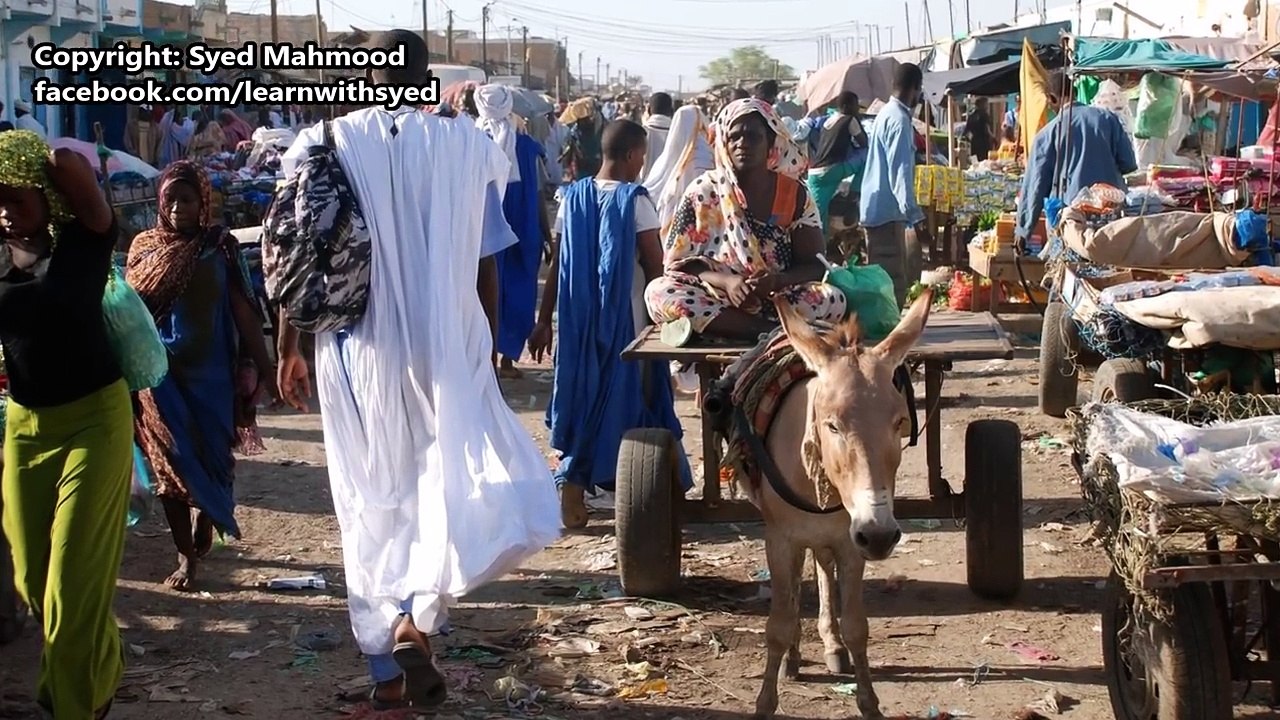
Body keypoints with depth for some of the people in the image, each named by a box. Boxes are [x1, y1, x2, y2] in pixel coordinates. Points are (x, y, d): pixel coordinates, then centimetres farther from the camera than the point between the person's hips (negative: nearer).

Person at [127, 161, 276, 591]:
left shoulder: (219, 246, -3)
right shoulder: (143, 247, 2)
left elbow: (243, 312, -2)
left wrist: (265, 369, -5)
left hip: (210, 372, -1)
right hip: (161, 374, 1)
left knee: (210, 459, 6)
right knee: (171, 464, 4)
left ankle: (201, 538, 30)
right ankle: (186, 555, 12)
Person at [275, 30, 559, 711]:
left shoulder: (327, 144, -1)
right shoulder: (466, 146, -4)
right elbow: (483, 268, 0)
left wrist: (289, 347, 10)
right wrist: (486, 350, 13)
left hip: (356, 354, 2)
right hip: (445, 352, -2)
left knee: (373, 509, 13)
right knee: (468, 493, 8)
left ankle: (389, 669, 18)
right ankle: (419, 615, -15)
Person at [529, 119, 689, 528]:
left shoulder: (575, 197, 3)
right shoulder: (635, 200, -10)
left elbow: (557, 265, 4)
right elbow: (655, 267, -10)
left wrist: (544, 321, 9)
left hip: (580, 317, 4)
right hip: (626, 317, -4)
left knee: (581, 395, 11)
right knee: (628, 398, 9)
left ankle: (572, 488, 6)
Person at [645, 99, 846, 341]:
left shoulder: (795, 196, 5)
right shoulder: (703, 192, 2)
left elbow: (814, 264, 3)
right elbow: (678, 263, -1)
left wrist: (777, 280, -20)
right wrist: (725, 281, -20)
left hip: (780, 302, 0)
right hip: (715, 301, 0)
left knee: (832, 300, -28)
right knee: (660, 291, -30)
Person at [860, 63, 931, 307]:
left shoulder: (886, 113, 13)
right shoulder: (900, 121, -17)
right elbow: (900, 173, -25)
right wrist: (915, 216, -30)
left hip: (876, 206, 10)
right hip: (887, 211, -10)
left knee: (889, 277, 15)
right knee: (893, 281, -8)